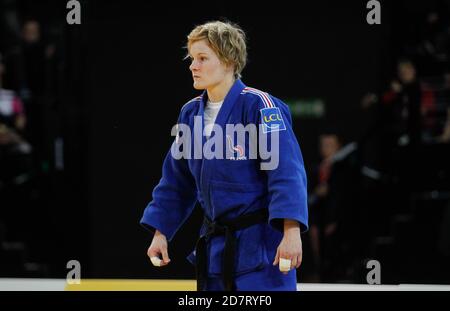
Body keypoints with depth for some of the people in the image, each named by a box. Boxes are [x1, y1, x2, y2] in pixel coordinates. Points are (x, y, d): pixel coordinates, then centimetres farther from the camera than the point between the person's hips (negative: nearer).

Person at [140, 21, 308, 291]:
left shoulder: (258, 106, -14)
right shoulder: (191, 113, 8)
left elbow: (287, 171, -21)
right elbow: (177, 181, 18)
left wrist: (291, 231, -30)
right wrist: (161, 233, 15)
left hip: (261, 245, -7)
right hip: (215, 246, 7)